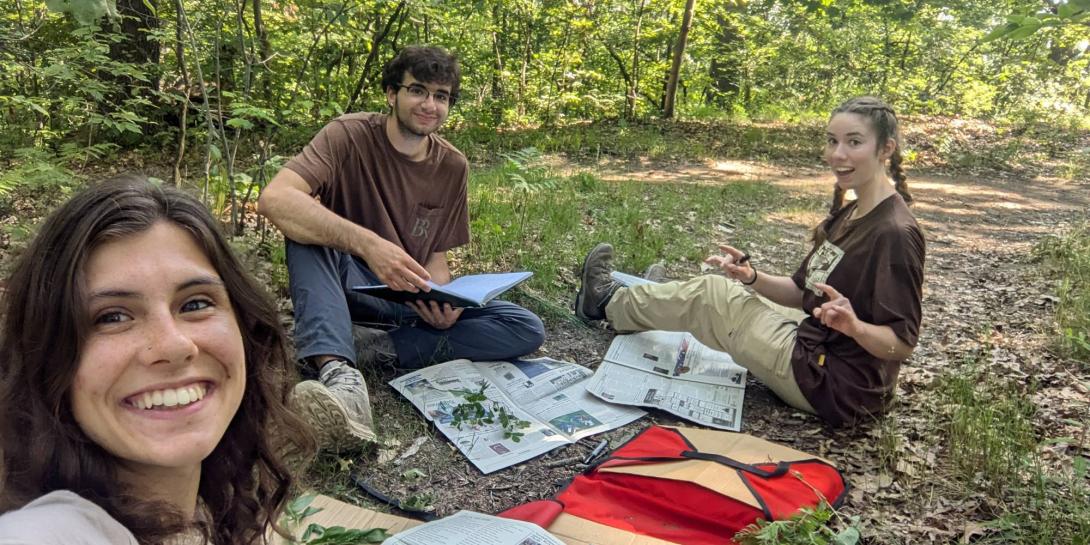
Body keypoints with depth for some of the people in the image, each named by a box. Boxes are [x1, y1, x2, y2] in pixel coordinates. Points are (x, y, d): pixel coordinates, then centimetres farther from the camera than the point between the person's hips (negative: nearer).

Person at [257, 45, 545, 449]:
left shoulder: (453, 167, -1)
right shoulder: (349, 136, -15)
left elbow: (437, 254, 5)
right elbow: (274, 199, -32)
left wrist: (444, 301, -18)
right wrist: (368, 244, -46)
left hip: (413, 297, 4)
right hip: (348, 282, -4)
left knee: (527, 331, -15)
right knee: (307, 223, -33)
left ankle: (374, 347, -24)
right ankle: (339, 373, -49)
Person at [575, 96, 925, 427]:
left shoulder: (895, 234, -22)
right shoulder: (850, 214, 6)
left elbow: (902, 344, -20)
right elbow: (803, 292, 9)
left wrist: (854, 326, -40)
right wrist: (752, 278, -8)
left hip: (834, 385, -8)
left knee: (706, 295, 0)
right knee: (712, 289, 16)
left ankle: (608, 304, 25)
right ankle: (622, 304, 38)